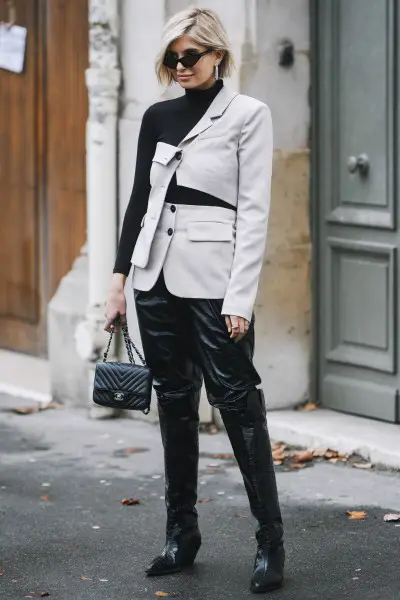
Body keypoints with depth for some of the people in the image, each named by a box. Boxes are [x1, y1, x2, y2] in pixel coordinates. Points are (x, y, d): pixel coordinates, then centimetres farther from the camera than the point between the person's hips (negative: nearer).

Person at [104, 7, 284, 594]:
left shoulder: (247, 114, -3)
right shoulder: (158, 118, 11)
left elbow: (253, 210, -8)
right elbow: (140, 199, 14)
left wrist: (241, 298, -14)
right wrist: (119, 279, 8)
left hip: (214, 280, -5)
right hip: (158, 276, 5)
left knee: (237, 402, -6)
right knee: (174, 403, 9)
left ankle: (270, 539, 0)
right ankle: (182, 531, 18)